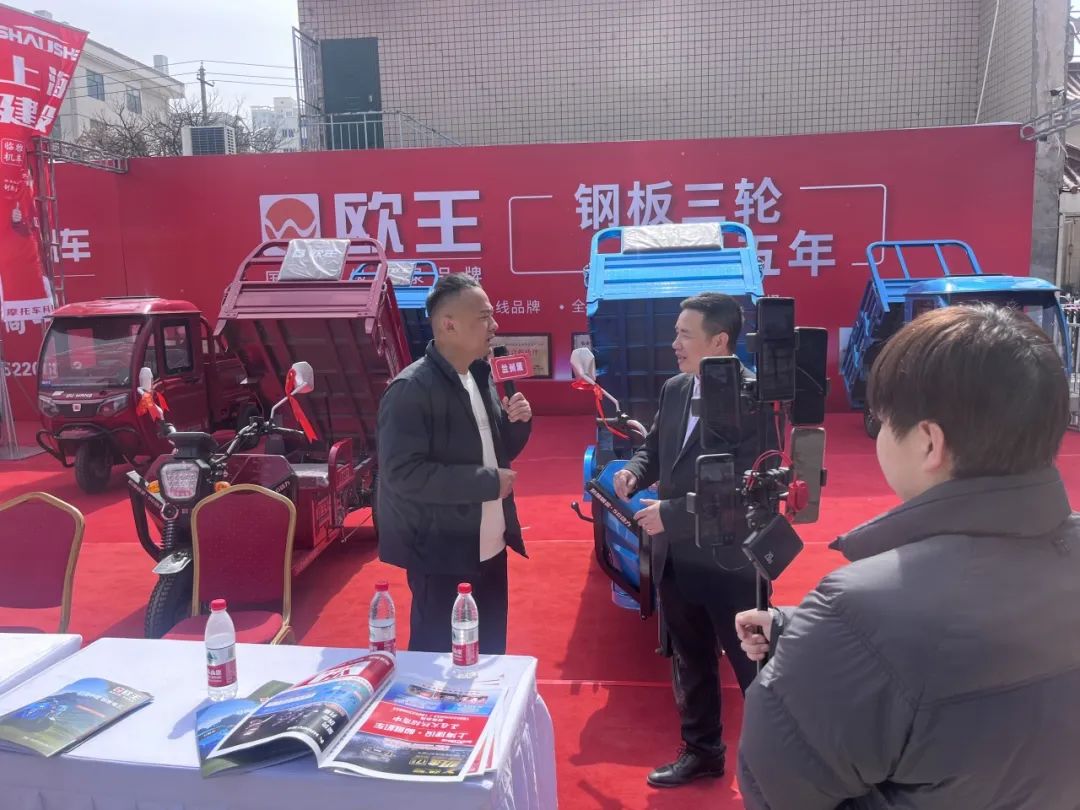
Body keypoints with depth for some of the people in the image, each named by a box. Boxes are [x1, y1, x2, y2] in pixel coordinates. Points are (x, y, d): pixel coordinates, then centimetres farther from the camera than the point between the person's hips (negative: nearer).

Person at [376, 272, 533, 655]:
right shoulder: (410, 390, -19)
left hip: (490, 547, 8)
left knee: (490, 651, 20)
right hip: (440, 554, -8)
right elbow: (401, 473, -27)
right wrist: (486, 481, -23)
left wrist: (518, 421, -6)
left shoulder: (482, 378, 7)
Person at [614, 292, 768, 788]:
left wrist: (671, 514, -23)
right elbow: (654, 448, 16)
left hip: (730, 558, -7)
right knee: (689, 660, 22)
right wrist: (635, 472, -7)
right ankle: (701, 751, 41)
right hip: (675, 557, 7)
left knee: (753, 665, 11)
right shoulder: (673, 390, 4)